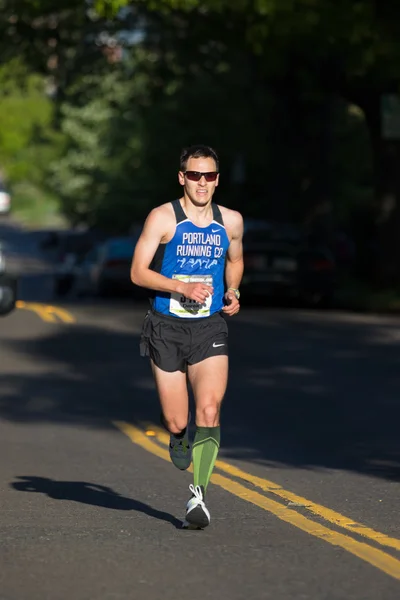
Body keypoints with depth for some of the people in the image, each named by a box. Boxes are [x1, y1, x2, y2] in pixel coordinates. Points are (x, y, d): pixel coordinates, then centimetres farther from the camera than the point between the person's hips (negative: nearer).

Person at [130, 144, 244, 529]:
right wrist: (182, 287, -20)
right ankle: (179, 439, 40)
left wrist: (233, 292, 7)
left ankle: (199, 494, -18)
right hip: (167, 328, -1)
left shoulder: (231, 222, 6)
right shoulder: (163, 218, -5)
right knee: (176, 423, 2)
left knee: (209, 410, -19)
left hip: (210, 328, 1)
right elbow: (138, 272, -7)